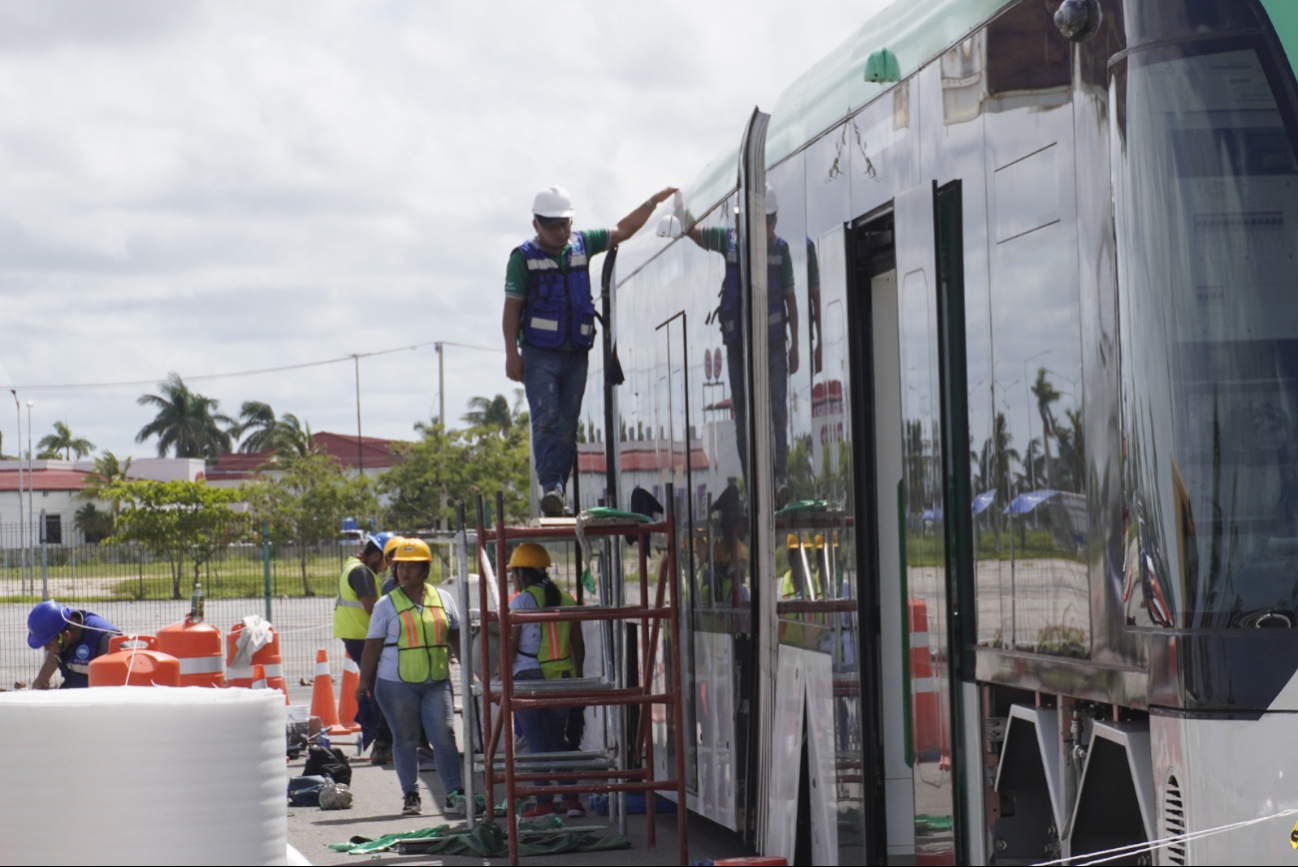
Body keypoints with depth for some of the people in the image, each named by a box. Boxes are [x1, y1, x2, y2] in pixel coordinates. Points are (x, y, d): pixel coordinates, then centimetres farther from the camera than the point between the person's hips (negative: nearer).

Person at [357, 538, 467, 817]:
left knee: (444, 736, -5)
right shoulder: (387, 605, 2)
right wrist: (364, 681, 0)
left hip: (437, 681, 1)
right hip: (397, 682, -1)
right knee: (405, 739, 4)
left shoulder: (443, 599, 8)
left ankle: (455, 794, -3)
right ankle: (410, 796, 12)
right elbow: (373, 645, 2)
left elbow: (456, 638, 16)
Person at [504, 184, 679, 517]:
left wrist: (652, 202, 21)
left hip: (576, 355, 5)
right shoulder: (523, 257, 0)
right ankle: (550, 486, -24)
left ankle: (558, 492, 5)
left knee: (568, 425, 3)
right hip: (540, 355, -4)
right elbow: (511, 308, -3)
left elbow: (621, 231, 25)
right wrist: (512, 354, -9)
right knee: (545, 420, -15)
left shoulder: (581, 244, 12)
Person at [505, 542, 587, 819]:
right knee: (560, 740, 13)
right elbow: (578, 645, 12)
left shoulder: (521, 601, -6)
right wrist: (577, 677, 19)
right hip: (563, 677, 5)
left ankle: (544, 803, -5)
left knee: (537, 743, -2)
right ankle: (571, 798, 7)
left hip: (529, 678, -5)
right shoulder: (566, 600, 10)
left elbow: (510, 645, -8)